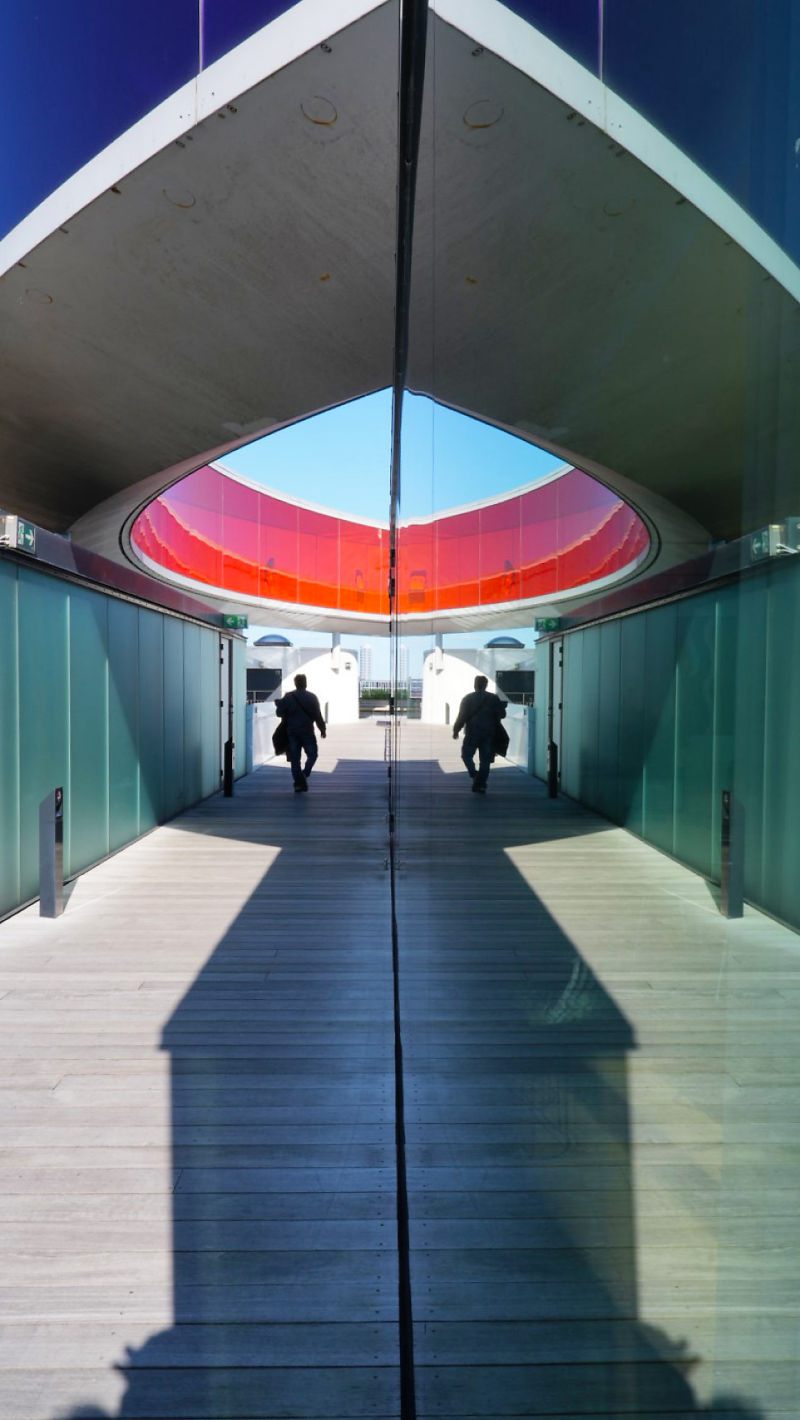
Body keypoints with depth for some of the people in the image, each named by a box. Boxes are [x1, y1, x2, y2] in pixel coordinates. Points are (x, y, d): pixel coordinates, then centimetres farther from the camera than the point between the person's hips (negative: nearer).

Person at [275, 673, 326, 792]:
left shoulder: (288, 697, 1)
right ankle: (305, 773, -12)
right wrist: (322, 729, 6)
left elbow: (280, 712, -1)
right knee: (312, 754, 11)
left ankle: (298, 783, 4)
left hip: (292, 732, 2)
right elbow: (318, 715, -3)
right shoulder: (311, 697, -2)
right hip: (307, 731, -2)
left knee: (295, 758, 6)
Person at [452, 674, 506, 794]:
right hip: (489, 734, 2)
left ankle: (474, 774, -9)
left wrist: (456, 730, 2)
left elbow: (461, 717, -6)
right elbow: (502, 715, 1)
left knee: (467, 754, 13)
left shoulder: (468, 698, -3)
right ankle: (480, 784, 6)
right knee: (485, 760, 7)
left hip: (472, 733, -2)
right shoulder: (494, 699, 2)